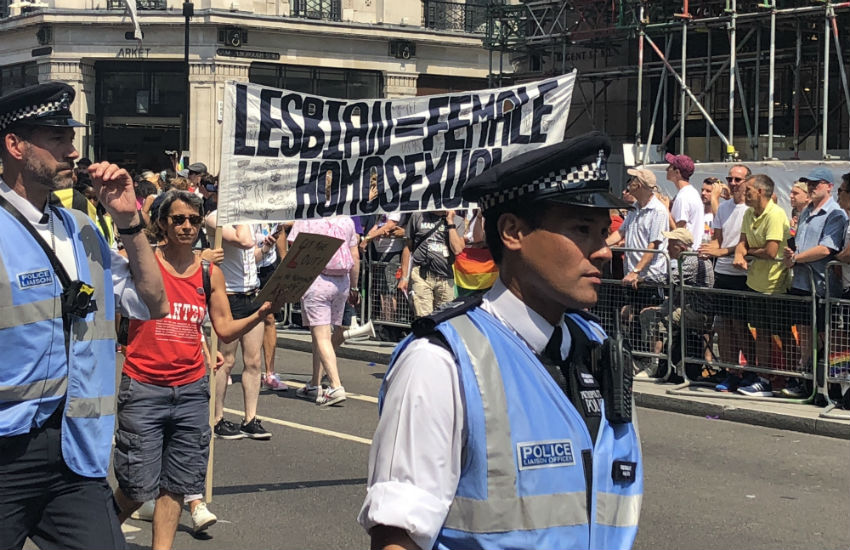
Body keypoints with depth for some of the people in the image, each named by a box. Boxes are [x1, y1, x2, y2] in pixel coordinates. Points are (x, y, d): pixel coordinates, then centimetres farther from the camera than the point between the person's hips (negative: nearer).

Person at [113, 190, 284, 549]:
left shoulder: (210, 273, 7)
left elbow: (225, 329, 8)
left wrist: (260, 314, -8)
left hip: (191, 390, 4)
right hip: (143, 387, -4)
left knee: (175, 485, 8)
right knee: (137, 488, 0)